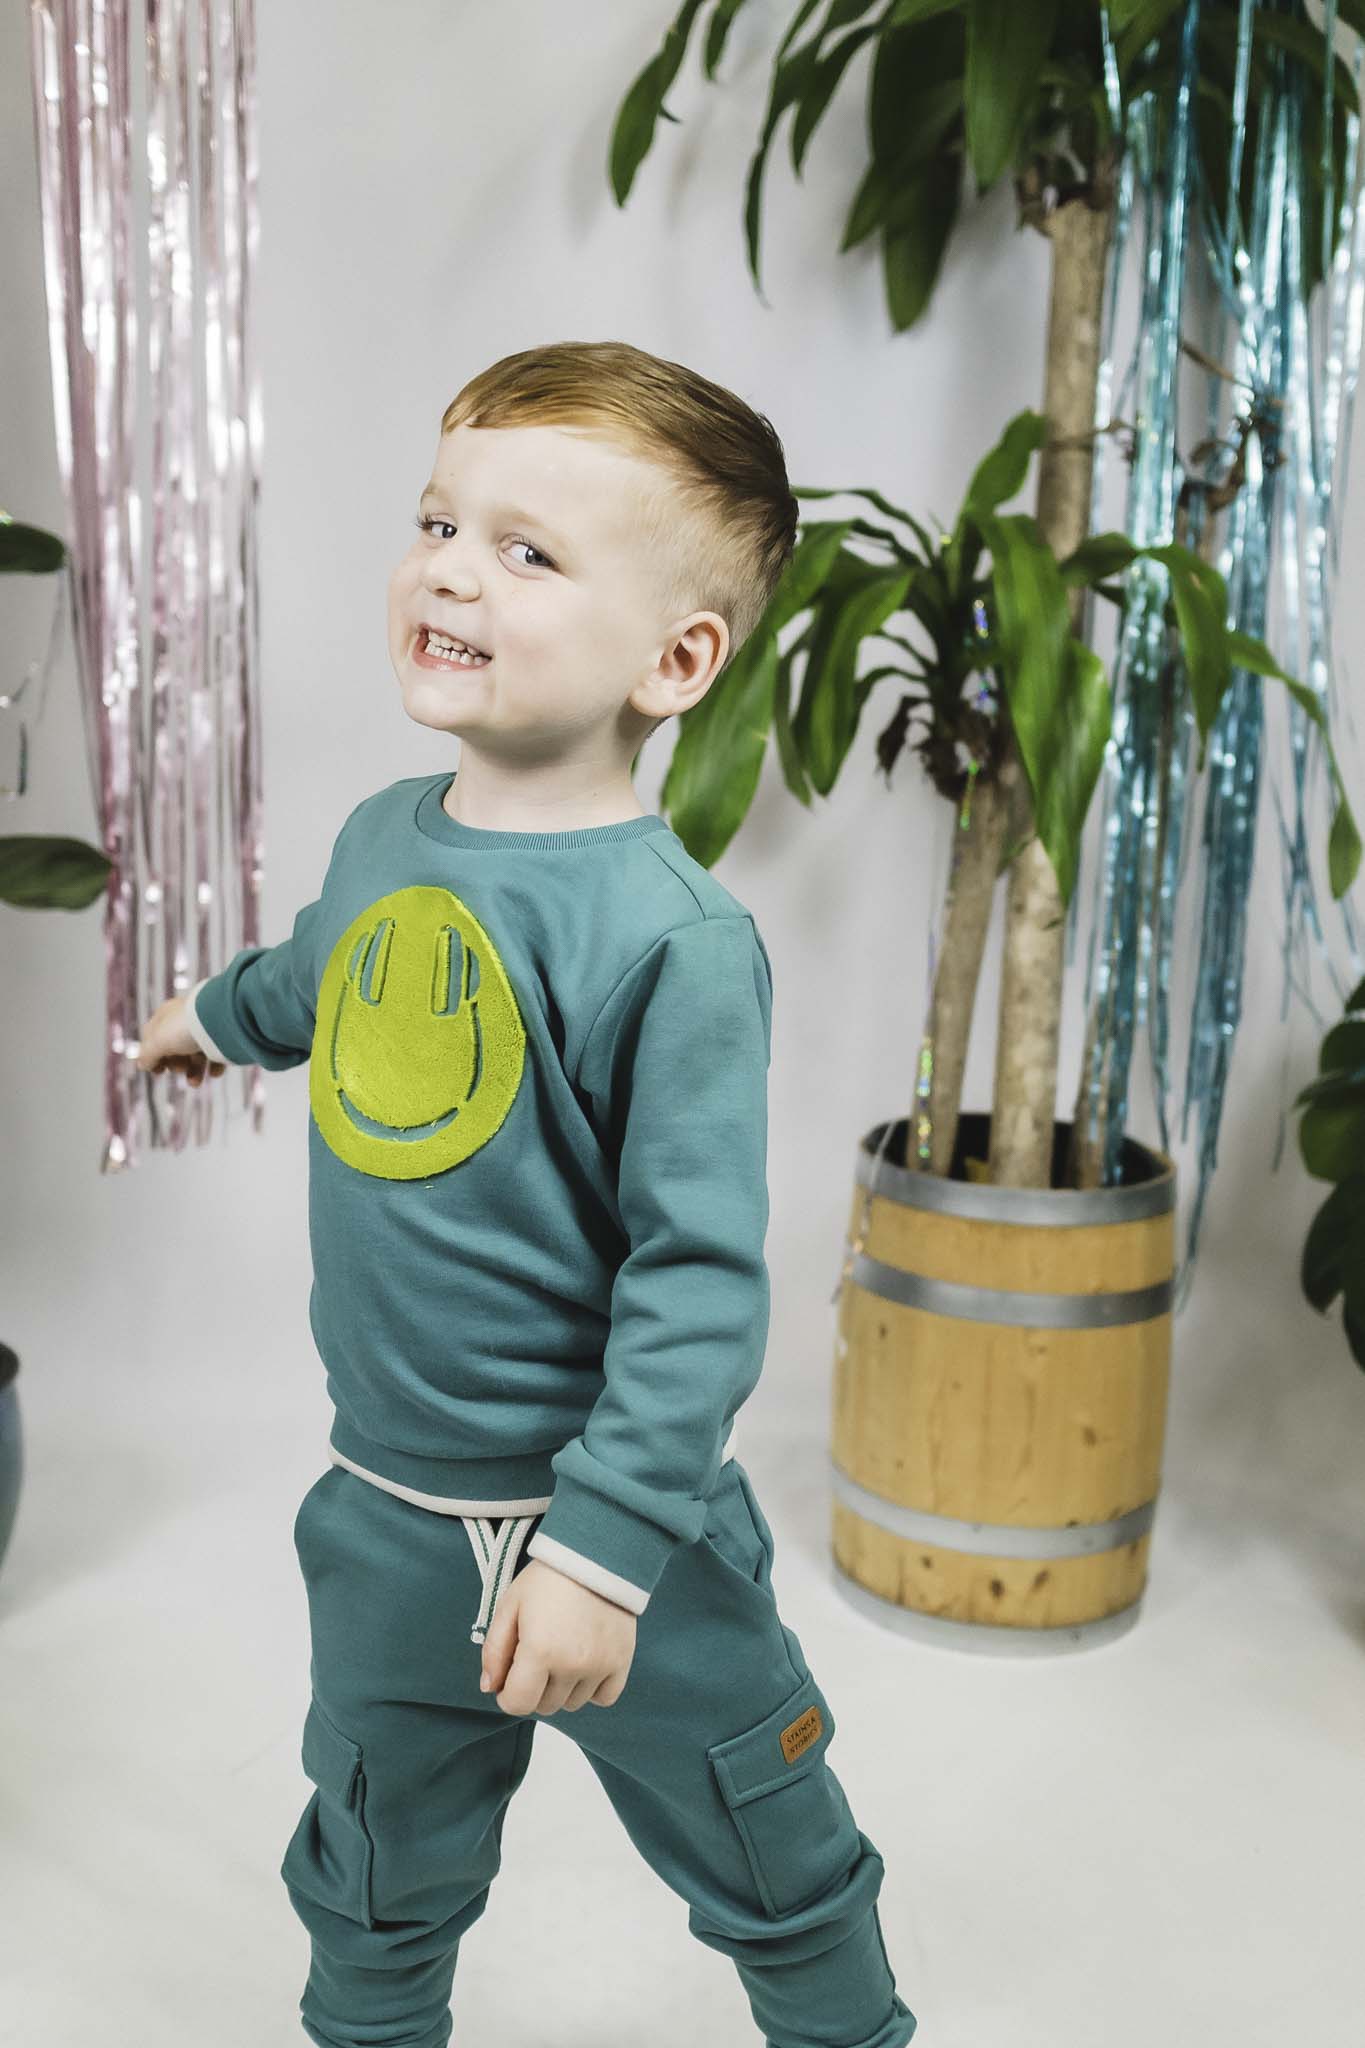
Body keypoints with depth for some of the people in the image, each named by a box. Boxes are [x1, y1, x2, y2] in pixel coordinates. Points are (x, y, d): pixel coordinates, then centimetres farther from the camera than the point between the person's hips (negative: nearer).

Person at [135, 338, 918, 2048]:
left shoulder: (673, 937, -24)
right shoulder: (382, 835, -2)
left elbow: (700, 1277, -23)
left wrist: (603, 1548, -25)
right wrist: (218, 1012, 42)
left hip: (619, 1526, -5)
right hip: (388, 1522, 5)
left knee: (776, 1881, 18)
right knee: (373, 1894, 24)